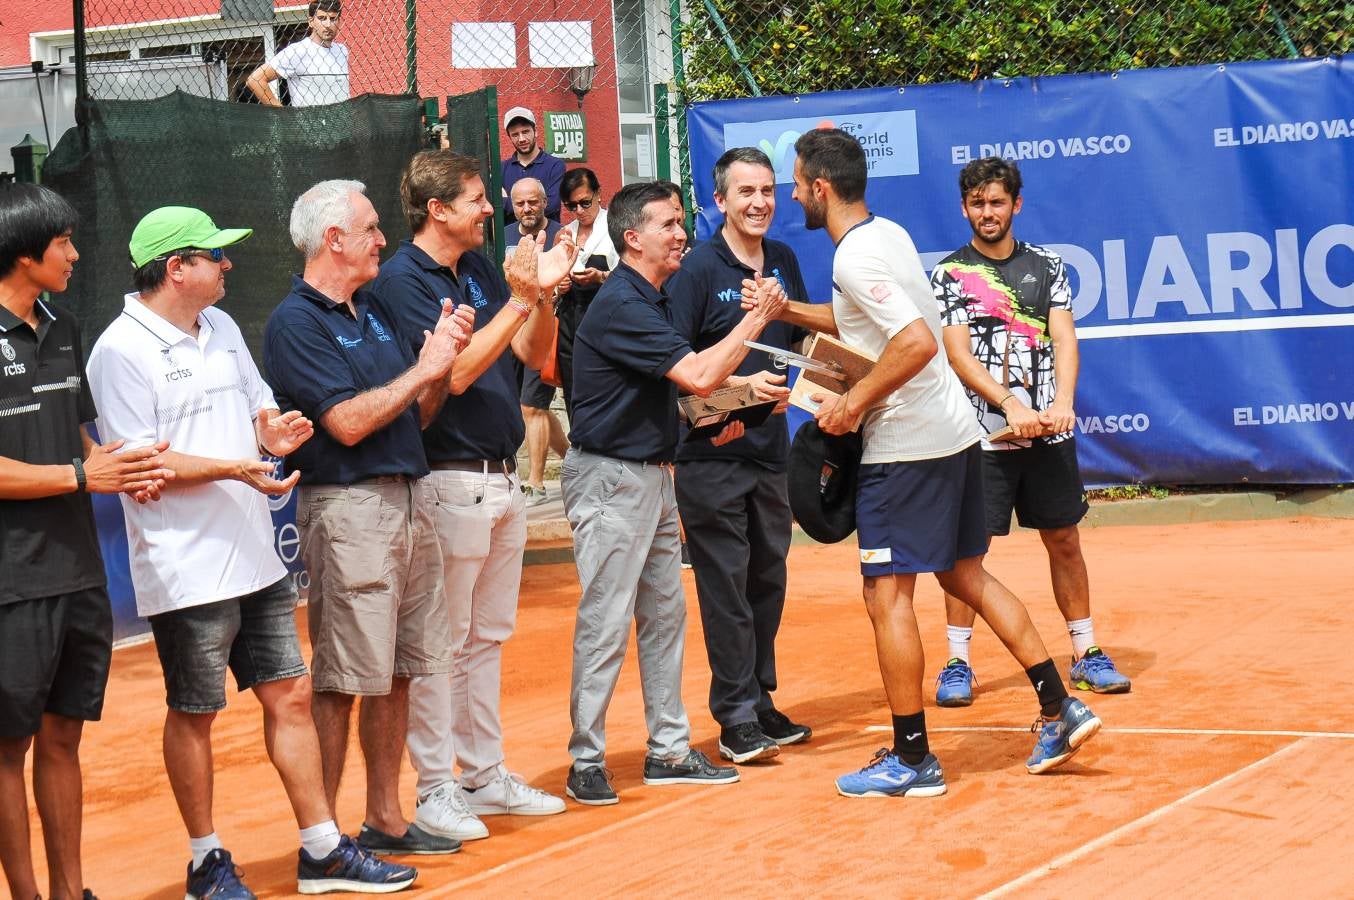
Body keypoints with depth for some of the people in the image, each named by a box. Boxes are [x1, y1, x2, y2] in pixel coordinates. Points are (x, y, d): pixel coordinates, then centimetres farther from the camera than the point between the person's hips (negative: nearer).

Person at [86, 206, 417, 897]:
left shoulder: (222, 329, 13)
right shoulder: (122, 350, -12)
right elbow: (138, 461, -16)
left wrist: (274, 432, -2)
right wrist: (236, 468, -23)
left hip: (254, 556, 8)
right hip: (186, 571, -7)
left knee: (289, 696, 9)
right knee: (195, 714, 4)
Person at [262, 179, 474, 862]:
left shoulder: (373, 312, 16)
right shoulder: (296, 323, -9)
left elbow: (414, 415, 17)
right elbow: (349, 422, -18)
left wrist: (444, 358, 1)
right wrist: (425, 367, -11)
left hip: (409, 499, 8)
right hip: (348, 506, -8)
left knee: (395, 674, 11)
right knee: (343, 681, -5)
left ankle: (385, 819, 19)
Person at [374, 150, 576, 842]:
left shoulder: (479, 269, 11)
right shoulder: (402, 279, -12)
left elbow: (531, 353, 11)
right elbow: (455, 371, -21)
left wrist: (544, 291, -5)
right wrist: (519, 299, -20)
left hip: (502, 477, 8)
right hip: (450, 480, -8)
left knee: (488, 636, 15)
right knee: (441, 643, -2)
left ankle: (484, 775, 24)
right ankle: (434, 791, 4)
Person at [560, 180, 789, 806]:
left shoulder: (651, 302, 13)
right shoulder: (621, 305, -19)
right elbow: (699, 375, -25)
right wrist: (754, 321, -16)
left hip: (652, 475, 10)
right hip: (610, 478, -10)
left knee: (664, 615, 12)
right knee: (606, 624, -7)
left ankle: (670, 749, 19)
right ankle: (586, 764, -1)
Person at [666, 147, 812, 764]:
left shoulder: (784, 262, 9)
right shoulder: (699, 268, -10)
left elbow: (800, 342, 22)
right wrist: (740, 385, -22)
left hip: (770, 450, 7)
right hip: (711, 453, -6)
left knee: (768, 578, 12)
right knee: (726, 585, -4)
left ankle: (760, 703, 22)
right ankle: (735, 718, 1)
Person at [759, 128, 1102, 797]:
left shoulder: (855, 256, -17)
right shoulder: (888, 233, 12)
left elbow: (917, 341, -28)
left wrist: (853, 404, -18)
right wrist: (785, 309, 18)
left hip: (905, 447, -10)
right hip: (952, 433, 10)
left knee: (887, 596, -3)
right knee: (966, 575, 17)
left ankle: (911, 760, 1)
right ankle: (1059, 709, 16)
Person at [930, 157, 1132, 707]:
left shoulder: (1047, 266, 9)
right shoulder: (948, 275, 1)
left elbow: (1063, 339, 1)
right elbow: (958, 356, -7)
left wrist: (1062, 400, -18)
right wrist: (1009, 405, -20)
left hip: (1049, 432, 2)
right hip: (982, 434, -2)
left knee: (1064, 539, 8)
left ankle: (1086, 654, 17)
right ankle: (957, 662, 7)